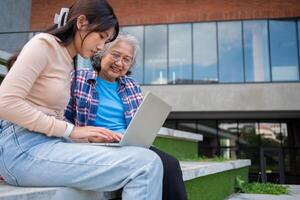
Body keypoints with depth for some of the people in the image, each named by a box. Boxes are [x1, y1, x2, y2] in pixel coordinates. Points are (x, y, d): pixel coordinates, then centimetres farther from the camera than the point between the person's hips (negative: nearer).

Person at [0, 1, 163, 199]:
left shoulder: (68, 62, 20)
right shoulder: (44, 44, -5)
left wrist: (88, 136, -1)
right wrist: (70, 130, -14)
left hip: (48, 142, 8)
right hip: (23, 147, -8)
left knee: (146, 160, -9)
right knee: (146, 163, -21)